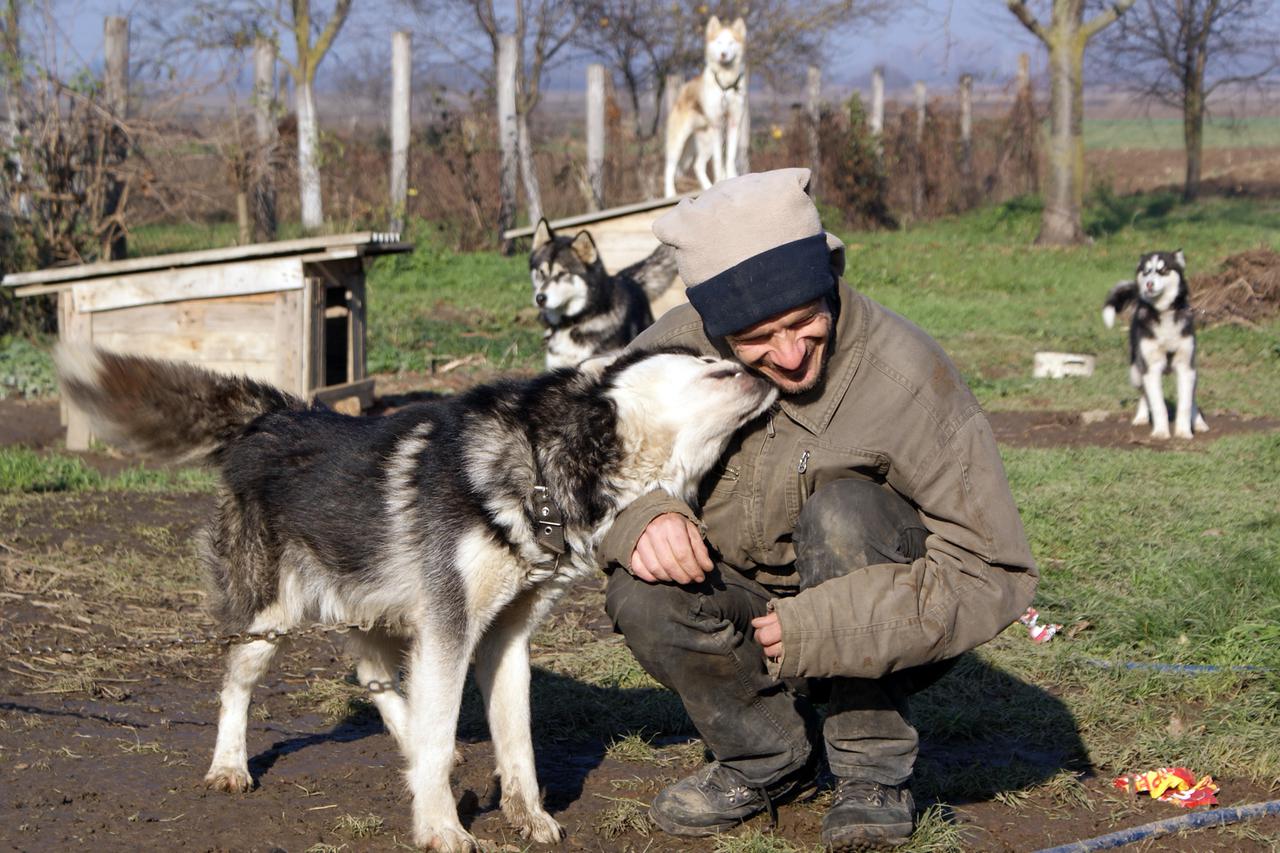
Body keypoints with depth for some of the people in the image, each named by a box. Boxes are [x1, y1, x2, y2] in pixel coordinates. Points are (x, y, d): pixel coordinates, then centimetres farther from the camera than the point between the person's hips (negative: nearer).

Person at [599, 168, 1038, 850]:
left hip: (888, 634, -3)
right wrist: (638, 513, -26)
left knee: (842, 509, -32)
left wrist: (819, 628, -32)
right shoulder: (676, 347, -15)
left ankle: (874, 774, -15)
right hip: (752, 615, 3)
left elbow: (995, 572, -26)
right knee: (641, 595, -25)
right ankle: (771, 761, 1)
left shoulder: (903, 377, -26)